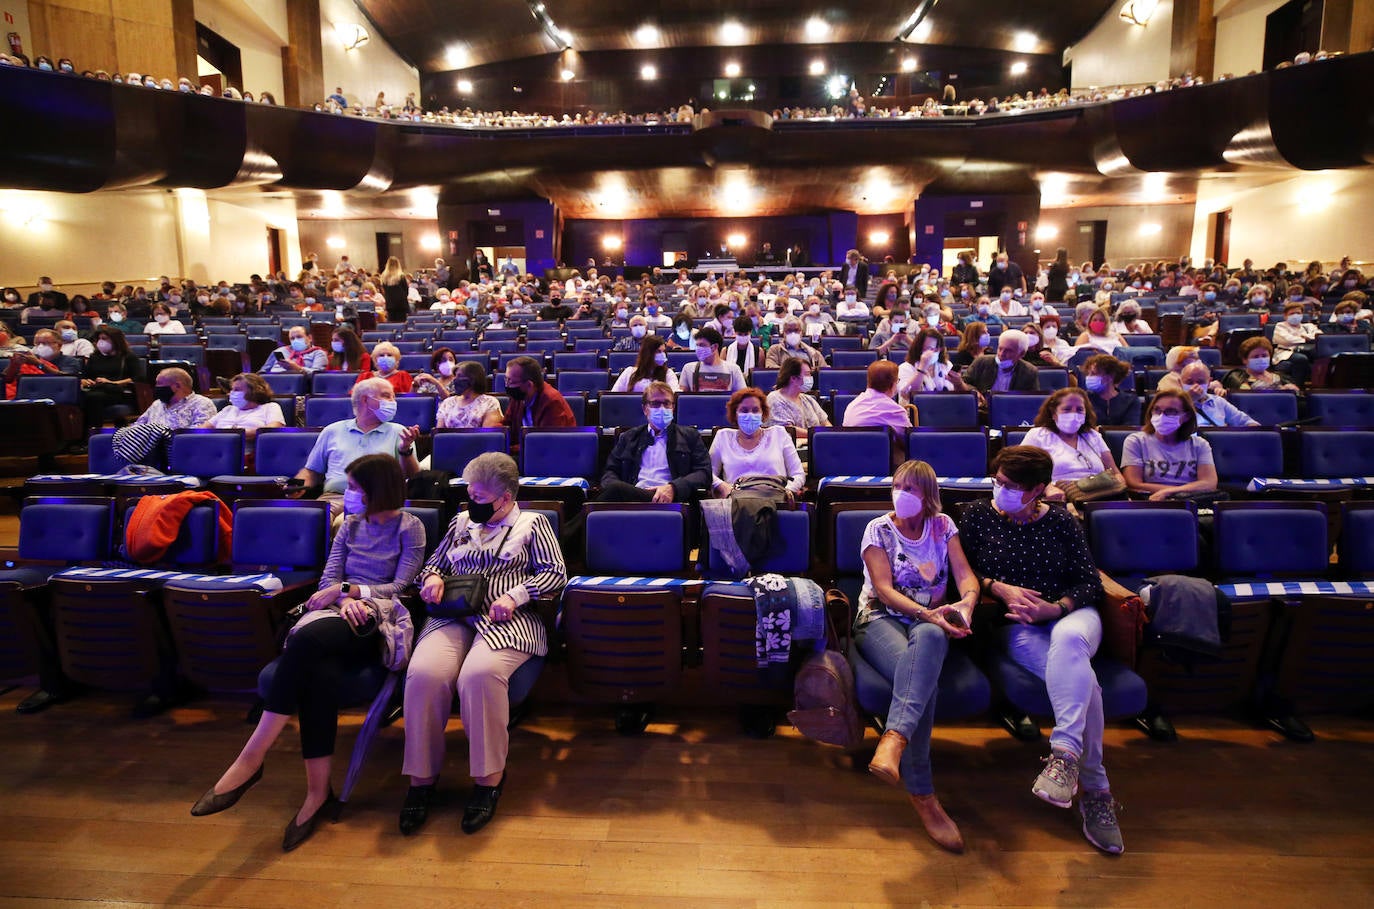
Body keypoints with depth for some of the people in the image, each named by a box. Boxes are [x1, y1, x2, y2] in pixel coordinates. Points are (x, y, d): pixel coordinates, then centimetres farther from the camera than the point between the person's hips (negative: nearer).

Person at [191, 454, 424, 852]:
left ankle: (251, 758, -31)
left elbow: (401, 587, 0)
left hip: (379, 621, -4)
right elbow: (328, 580, 14)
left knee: (308, 639, -36)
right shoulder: (350, 525, 23)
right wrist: (345, 600, -9)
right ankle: (319, 792, -33)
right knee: (319, 670, -34)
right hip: (336, 614, 4)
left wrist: (346, 589, -8)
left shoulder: (410, 527, 8)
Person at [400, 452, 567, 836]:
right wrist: (432, 578, 7)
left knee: (479, 674, -36)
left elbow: (556, 573, 4)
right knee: (423, 674, -28)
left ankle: (489, 776, -18)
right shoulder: (461, 522, 25)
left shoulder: (532, 523, 11)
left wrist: (514, 596, -10)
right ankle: (421, 776, -12)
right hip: (453, 617, 4)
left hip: (506, 620, -4)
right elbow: (434, 562, 31)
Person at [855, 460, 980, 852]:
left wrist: (965, 604, -23)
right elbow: (884, 589, -7)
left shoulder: (942, 526, 13)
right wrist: (926, 612, -24)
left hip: (930, 624, 2)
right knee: (922, 676, -35)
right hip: (881, 619, -1)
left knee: (928, 639, -40)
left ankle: (893, 741, -55)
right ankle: (922, 796, -37)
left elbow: (966, 576, 2)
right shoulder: (879, 529, 4)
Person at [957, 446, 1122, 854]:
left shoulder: (1061, 522, 6)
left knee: (1068, 640, -39)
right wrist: (1002, 589, -12)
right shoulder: (977, 517, 6)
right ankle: (1094, 790, -26)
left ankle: (1064, 752, -40)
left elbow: (1090, 582, 3)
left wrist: (1054, 608, -15)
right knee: (1081, 678, -31)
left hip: (1070, 614, 1)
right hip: (1017, 625, -1)